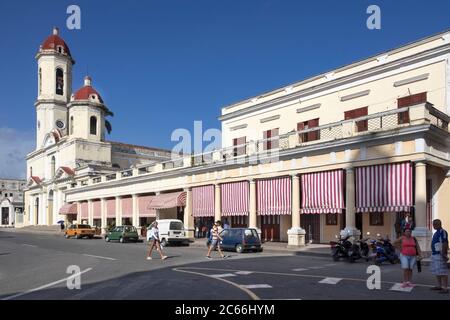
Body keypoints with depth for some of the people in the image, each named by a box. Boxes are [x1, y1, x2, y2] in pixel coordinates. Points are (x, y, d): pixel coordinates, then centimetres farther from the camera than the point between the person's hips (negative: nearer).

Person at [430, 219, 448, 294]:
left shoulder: (442, 232, -13)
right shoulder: (436, 233, 18)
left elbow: (445, 244, -20)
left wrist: (444, 254, -24)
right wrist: (432, 254, 22)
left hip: (440, 255, -10)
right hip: (435, 254, 10)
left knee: (442, 272, -9)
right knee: (437, 271, 13)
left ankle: (445, 288, -8)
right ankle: (439, 286, 20)